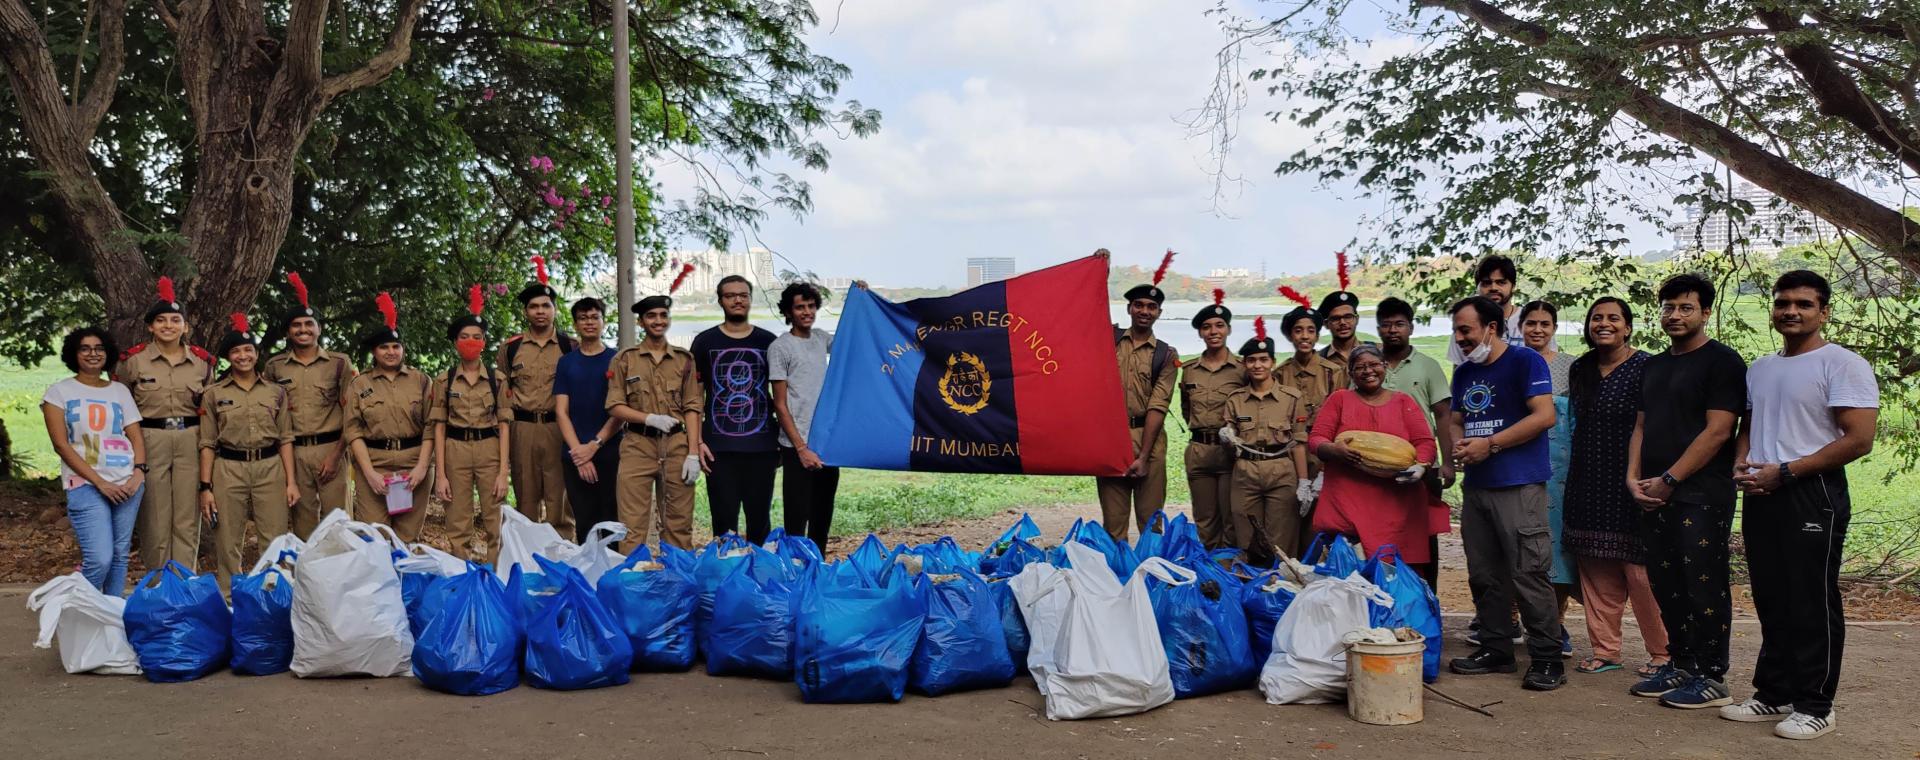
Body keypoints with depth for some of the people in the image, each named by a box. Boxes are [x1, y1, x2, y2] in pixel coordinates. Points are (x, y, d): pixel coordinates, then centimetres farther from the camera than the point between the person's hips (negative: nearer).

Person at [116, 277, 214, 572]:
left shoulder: (202, 361, 6)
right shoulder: (133, 360, 0)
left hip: (191, 441, 2)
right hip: (150, 440, -2)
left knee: (187, 519, 5)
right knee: (155, 518, 3)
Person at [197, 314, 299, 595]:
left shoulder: (276, 392, 9)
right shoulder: (214, 394, 5)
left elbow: (285, 438, 9)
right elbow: (207, 443, 4)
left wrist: (291, 481, 2)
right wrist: (205, 487, -2)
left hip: (270, 468, 1)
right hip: (228, 470, -1)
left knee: (275, 540, -1)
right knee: (228, 543, 3)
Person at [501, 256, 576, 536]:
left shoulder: (570, 347, 6)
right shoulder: (510, 348, 8)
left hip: (559, 429, -1)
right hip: (522, 429, 1)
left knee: (559, 498, 1)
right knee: (525, 498, 7)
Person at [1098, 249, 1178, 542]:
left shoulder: (1166, 355, 3)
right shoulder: (1109, 339, 9)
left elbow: (1157, 407, -4)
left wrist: (1143, 456, -11)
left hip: (1148, 437, -1)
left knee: (1151, 519, 3)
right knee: (1113, 520, 4)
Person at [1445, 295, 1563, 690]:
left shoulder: (1525, 361, -6)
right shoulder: (1464, 373, 17)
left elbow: (1545, 415, -15)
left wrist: (1490, 444, -15)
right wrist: (1459, 445, -2)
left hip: (1520, 486, -8)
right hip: (1475, 486, 8)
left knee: (1528, 574, -9)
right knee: (1484, 575, 11)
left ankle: (1547, 659, -3)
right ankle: (1495, 650, 21)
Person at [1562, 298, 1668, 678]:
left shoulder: (1644, 368, -7)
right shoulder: (1580, 369, 12)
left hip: (1628, 484, -6)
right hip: (1588, 484, 6)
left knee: (1640, 571, -5)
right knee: (1596, 571, 8)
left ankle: (1661, 652, 8)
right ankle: (1604, 649, 17)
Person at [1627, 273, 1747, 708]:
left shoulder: (1722, 362, -5)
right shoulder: (1655, 366, 19)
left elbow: (1718, 431, -13)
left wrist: (1669, 480, -14)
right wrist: (1634, 477, 3)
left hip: (1701, 496, -7)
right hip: (1655, 496, 8)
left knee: (1704, 587, -4)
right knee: (1667, 587, 11)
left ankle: (1711, 678, 2)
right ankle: (1680, 666, 20)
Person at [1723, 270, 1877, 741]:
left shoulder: (1842, 365, -8)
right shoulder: (1760, 369, 16)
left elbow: (1859, 440, -16)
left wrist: (1785, 471, -17)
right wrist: (1740, 464, 3)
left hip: (1812, 496, -7)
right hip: (1761, 496, 7)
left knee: (1812, 606, -1)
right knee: (1771, 603, 12)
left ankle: (1815, 706, 7)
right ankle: (1772, 695, 21)